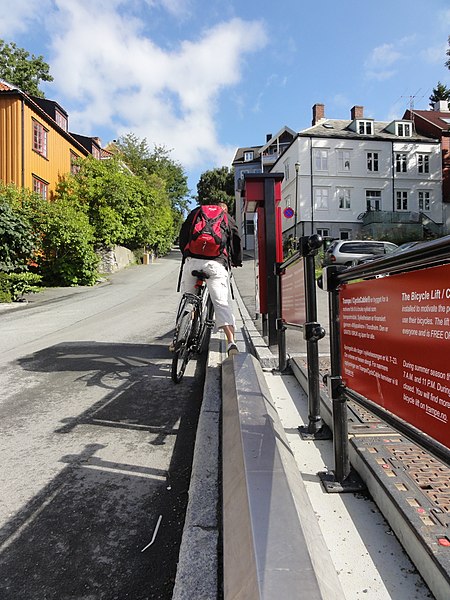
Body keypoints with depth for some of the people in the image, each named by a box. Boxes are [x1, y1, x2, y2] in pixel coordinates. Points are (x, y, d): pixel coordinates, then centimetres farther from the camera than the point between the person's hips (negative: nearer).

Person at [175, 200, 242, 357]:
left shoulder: (195, 212, 27)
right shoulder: (227, 218, 23)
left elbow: (183, 235, 22)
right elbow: (236, 240, 18)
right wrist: (237, 262, 30)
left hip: (192, 260, 2)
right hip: (216, 262, -1)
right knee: (222, 303, -6)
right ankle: (231, 341, -18)